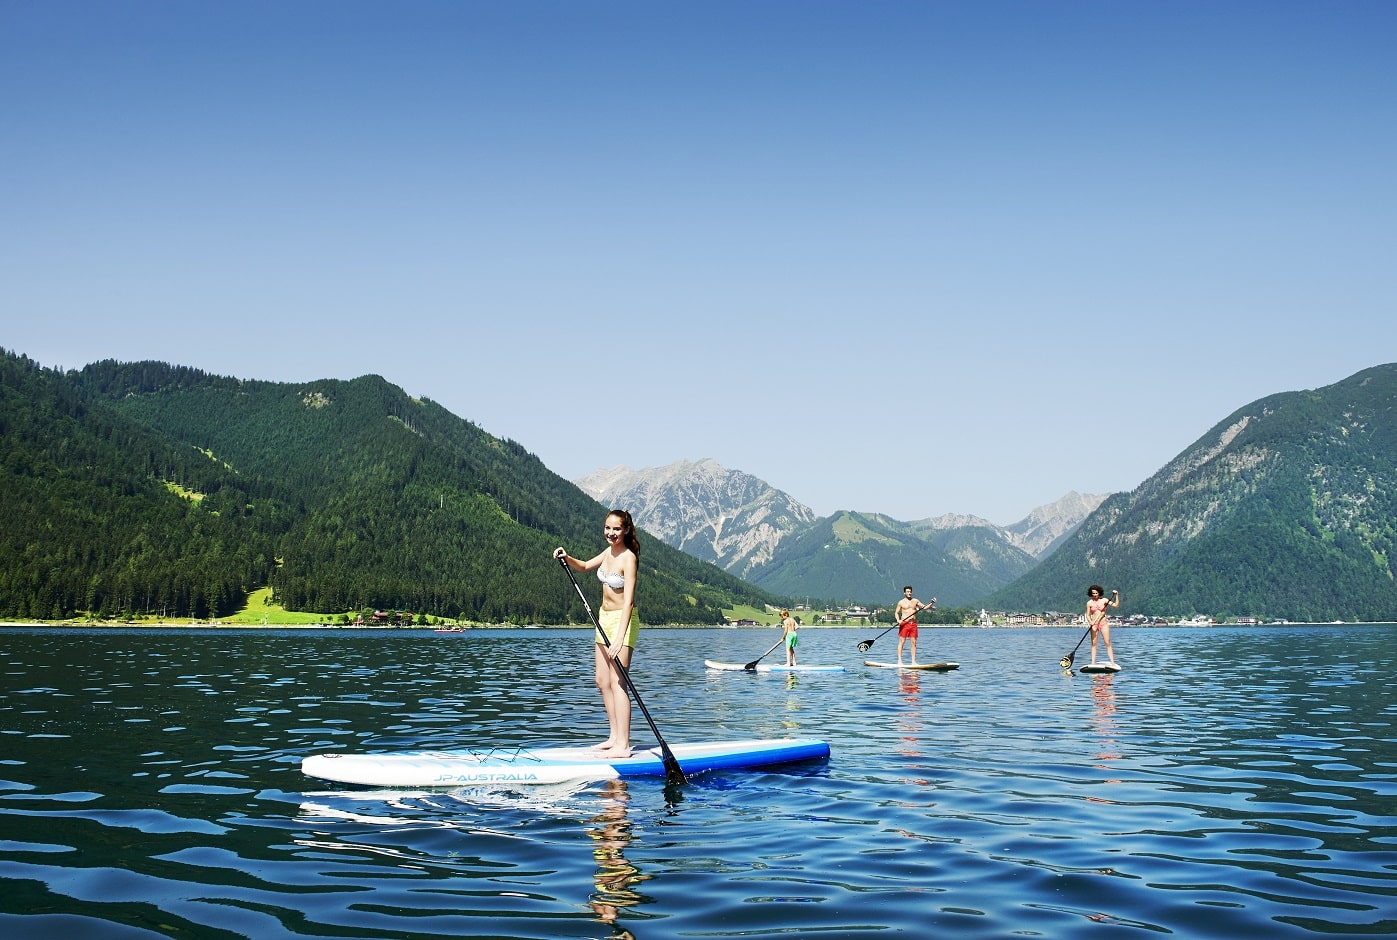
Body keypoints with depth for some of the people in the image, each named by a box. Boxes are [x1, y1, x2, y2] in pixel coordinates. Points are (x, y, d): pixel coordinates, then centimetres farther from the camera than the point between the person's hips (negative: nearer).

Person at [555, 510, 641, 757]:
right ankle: (615, 736, 20)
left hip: (623, 620, -9)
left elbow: (628, 600, -27)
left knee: (616, 682, -13)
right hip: (604, 618, 9)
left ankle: (623, 745, -14)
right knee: (602, 681, 11)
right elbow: (585, 566, 26)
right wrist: (567, 558, 4)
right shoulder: (608, 552, 6)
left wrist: (620, 638, -34)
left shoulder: (628, 558, -19)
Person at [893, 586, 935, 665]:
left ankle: (913, 661, 3)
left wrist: (931, 604, -3)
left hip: (913, 624, 3)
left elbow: (925, 607, 12)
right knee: (901, 641, -4)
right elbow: (896, 613, 6)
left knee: (914, 642, 1)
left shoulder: (915, 601, 12)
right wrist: (898, 620, -12)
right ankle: (899, 660, -3)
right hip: (904, 623, -3)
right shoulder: (901, 602, 4)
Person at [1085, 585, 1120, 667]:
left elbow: (1116, 605, -3)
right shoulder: (1089, 603, 4)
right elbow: (1088, 615, 5)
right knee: (1094, 644, 2)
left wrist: (1116, 595, -13)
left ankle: (1113, 663, -6)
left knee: (1108, 643, -5)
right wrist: (1091, 623, -12)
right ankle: (1093, 663, 4)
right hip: (1094, 624, 1)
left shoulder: (1104, 600, 2)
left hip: (1104, 624, -1)